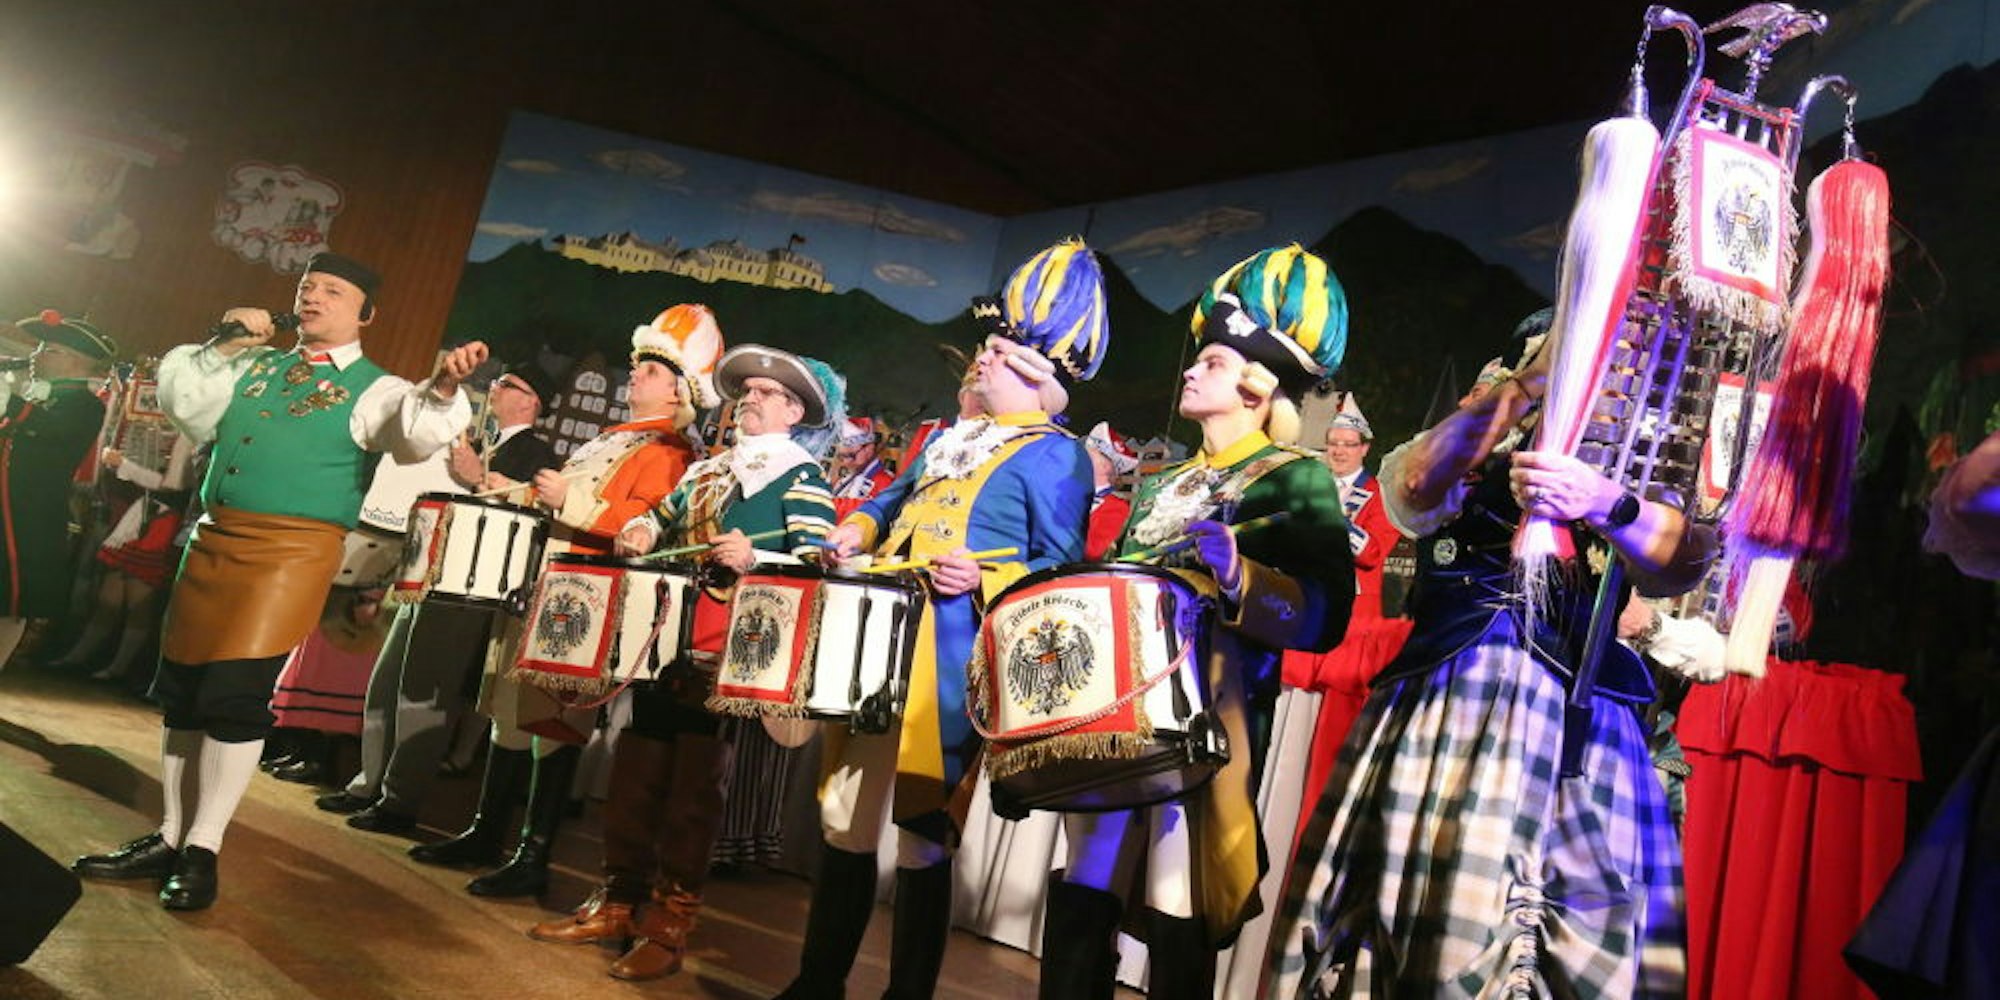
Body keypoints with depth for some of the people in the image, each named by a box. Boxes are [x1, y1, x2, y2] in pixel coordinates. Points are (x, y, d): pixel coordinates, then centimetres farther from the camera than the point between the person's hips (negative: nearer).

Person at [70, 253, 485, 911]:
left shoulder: (374, 389, -1)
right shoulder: (256, 365, 17)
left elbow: (418, 433, -20)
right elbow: (181, 402, 14)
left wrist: (441, 389, -41)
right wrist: (224, 347, 2)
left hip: (293, 551, -6)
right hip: (214, 539, 6)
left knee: (238, 696, -10)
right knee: (180, 690, 11)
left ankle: (202, 850, 6)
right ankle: (169, 837, 25)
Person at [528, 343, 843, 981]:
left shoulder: (801, 478, -2)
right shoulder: (704, 470, 21)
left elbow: (816, 564, -12)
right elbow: (663, 519, 31)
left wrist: (754, 561, -29)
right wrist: (639, 532, 8)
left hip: (731, 652, -7)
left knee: (695, 784, -2)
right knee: (634, 773, 10)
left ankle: (668, 926, 6)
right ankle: (617, 904, 22)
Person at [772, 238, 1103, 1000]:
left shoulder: (1055, 456, -5)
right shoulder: (950, 436, 19)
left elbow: (1060, 564, -11)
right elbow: (896, 500, 30)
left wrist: (986, 579, -25)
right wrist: (857, 532, 10)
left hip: (951, 660, -8)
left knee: (922, 833, -1)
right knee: (843, 814, 14)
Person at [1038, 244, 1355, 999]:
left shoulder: (1296, 479, -2)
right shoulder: (1165, 485, 20)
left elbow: (1327, 613, -13)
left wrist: (1241, 576, -27)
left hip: (1207, 716, -7)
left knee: (1177, 914, -2)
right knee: (1080, 895, 7)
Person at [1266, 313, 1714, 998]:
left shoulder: (1620, 477, 19)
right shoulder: (1452, 471, 19)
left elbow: (1686, 563, -1)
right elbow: (1416, 485, -7)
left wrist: (1601, 502, -21)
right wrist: (1534, 377, -9)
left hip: (1571, 723, 1)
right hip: (1439, 711, 0)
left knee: (1577, 939, -7)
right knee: (1411, 904, -7)